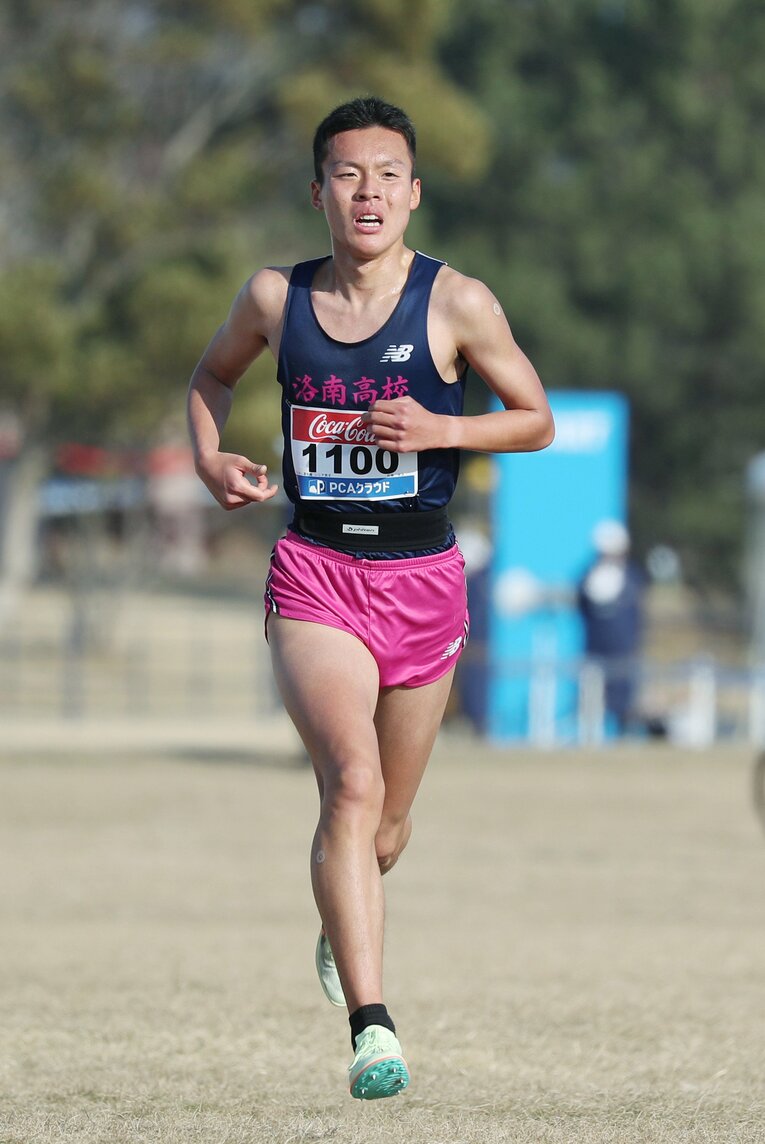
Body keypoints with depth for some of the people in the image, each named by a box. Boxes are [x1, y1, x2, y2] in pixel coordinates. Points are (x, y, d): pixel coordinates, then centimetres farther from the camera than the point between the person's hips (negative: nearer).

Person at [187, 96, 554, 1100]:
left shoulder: (457, 303, -4)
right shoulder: (276, 298, 2)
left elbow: (537, 421, 3)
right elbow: (213, 374, 22)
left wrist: (439, 429, -14)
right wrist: (210, 459, 2)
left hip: (422, 577, 1)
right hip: (314, 573, -1)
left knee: (385, 825, 14)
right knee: (352, 779, -24)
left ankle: (343, 926, 51)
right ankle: (372, 1027, -30)